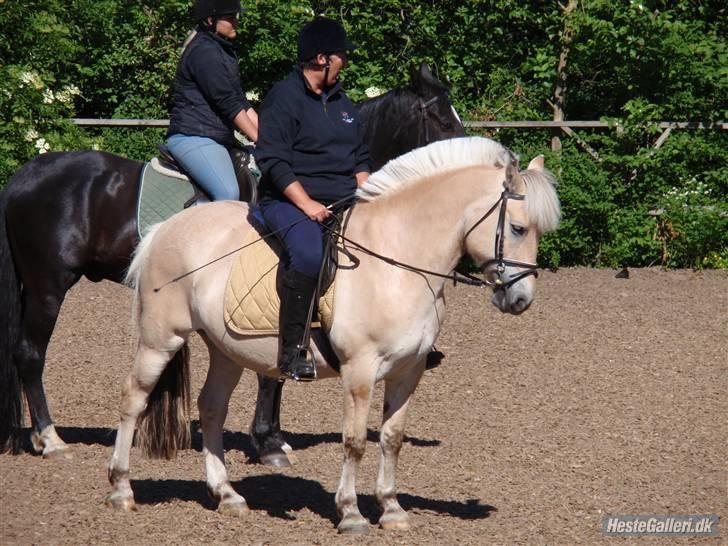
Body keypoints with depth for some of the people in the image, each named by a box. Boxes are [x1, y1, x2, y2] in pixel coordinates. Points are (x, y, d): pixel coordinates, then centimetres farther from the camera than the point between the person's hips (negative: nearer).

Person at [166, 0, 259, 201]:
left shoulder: (224, 51, 20)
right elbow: (228, 104, -14)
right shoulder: (204, 51, -12)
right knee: (228, 194, -27)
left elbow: (241, 103, 19)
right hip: (192, 137, -10)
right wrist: (260, 139, -12)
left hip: (220, 138, 10)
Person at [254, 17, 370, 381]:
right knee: (309, 254, -36)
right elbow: (273, 161, -14)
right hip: (289, 200, -8)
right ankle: (292, 351, -30)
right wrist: (307, 205, -21)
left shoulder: (341, 101, 19)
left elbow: (360, 158, 24)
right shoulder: (283, 98, -7)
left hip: (344, 201, 8)